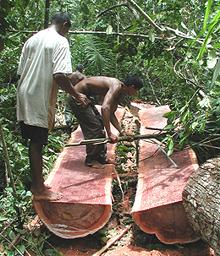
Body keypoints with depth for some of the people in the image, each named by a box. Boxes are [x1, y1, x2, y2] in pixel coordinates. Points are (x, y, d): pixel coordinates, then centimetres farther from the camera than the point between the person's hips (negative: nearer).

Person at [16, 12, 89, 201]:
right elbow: (59, 76, -21)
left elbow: (21, 71, 15)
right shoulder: (60, 41, -10)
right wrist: (77, 95, -11)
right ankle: (40, 190, 13)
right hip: (40, 99, -8)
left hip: (24, 95, 8)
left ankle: (37, 184, 26)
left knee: (34, 142, 15)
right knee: (37, 143, 0)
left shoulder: (32, 39, 14)